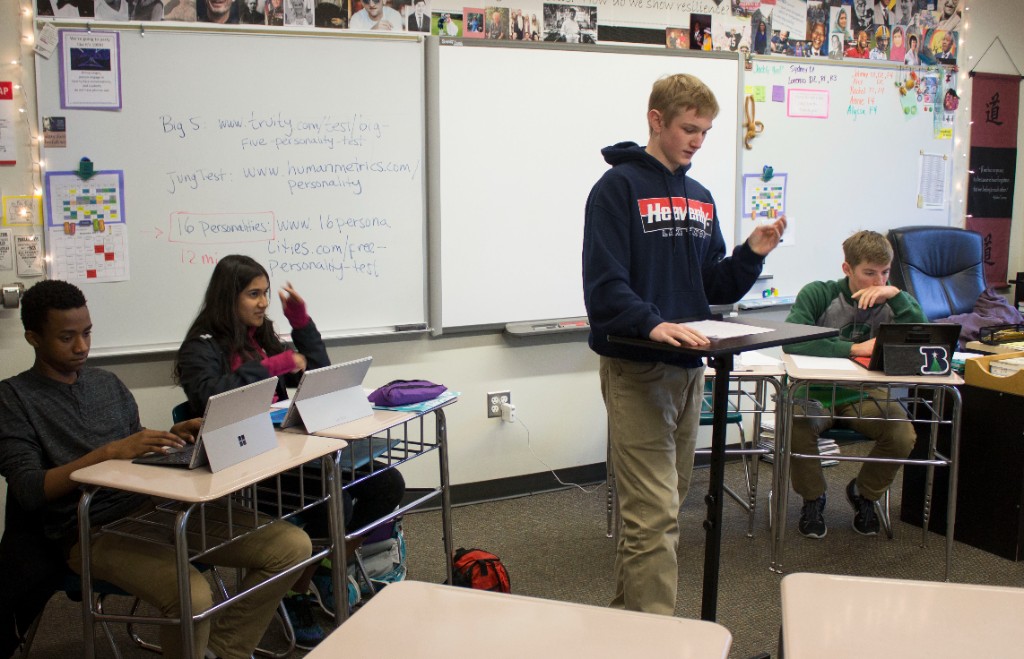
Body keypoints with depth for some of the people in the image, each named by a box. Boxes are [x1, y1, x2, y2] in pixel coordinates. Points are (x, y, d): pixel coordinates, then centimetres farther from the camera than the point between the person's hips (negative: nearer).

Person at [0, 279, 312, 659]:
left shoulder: (108, 384, 17)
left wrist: (173, 438, 0)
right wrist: (108, 452, -20)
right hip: (92, 532, -6)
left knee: (293, 546, -11)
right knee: (192, 595, -35)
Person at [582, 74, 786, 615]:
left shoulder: (700, 198, 16)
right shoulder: (619, 187, -7)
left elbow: (714, 288, 15)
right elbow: (603, 283, -18)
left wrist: (751, 255, -1)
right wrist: (652, 324, -31)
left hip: (689, 368, 8)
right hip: (635, 370, -8)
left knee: (666, 503, 15)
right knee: (655, 513, -10)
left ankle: (627, 615, 30)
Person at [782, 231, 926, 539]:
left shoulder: (893, 302, -3)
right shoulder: (818, 294, -13)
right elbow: (791, 341, -31)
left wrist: (898, 295, -26)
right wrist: (854, 348, -33)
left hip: (865, 396, 3)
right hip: (816, 394, -2)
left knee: (904, 436, -24)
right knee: (797, 429, -32)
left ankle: (864, 493, 11)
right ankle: (813, 499, 2)